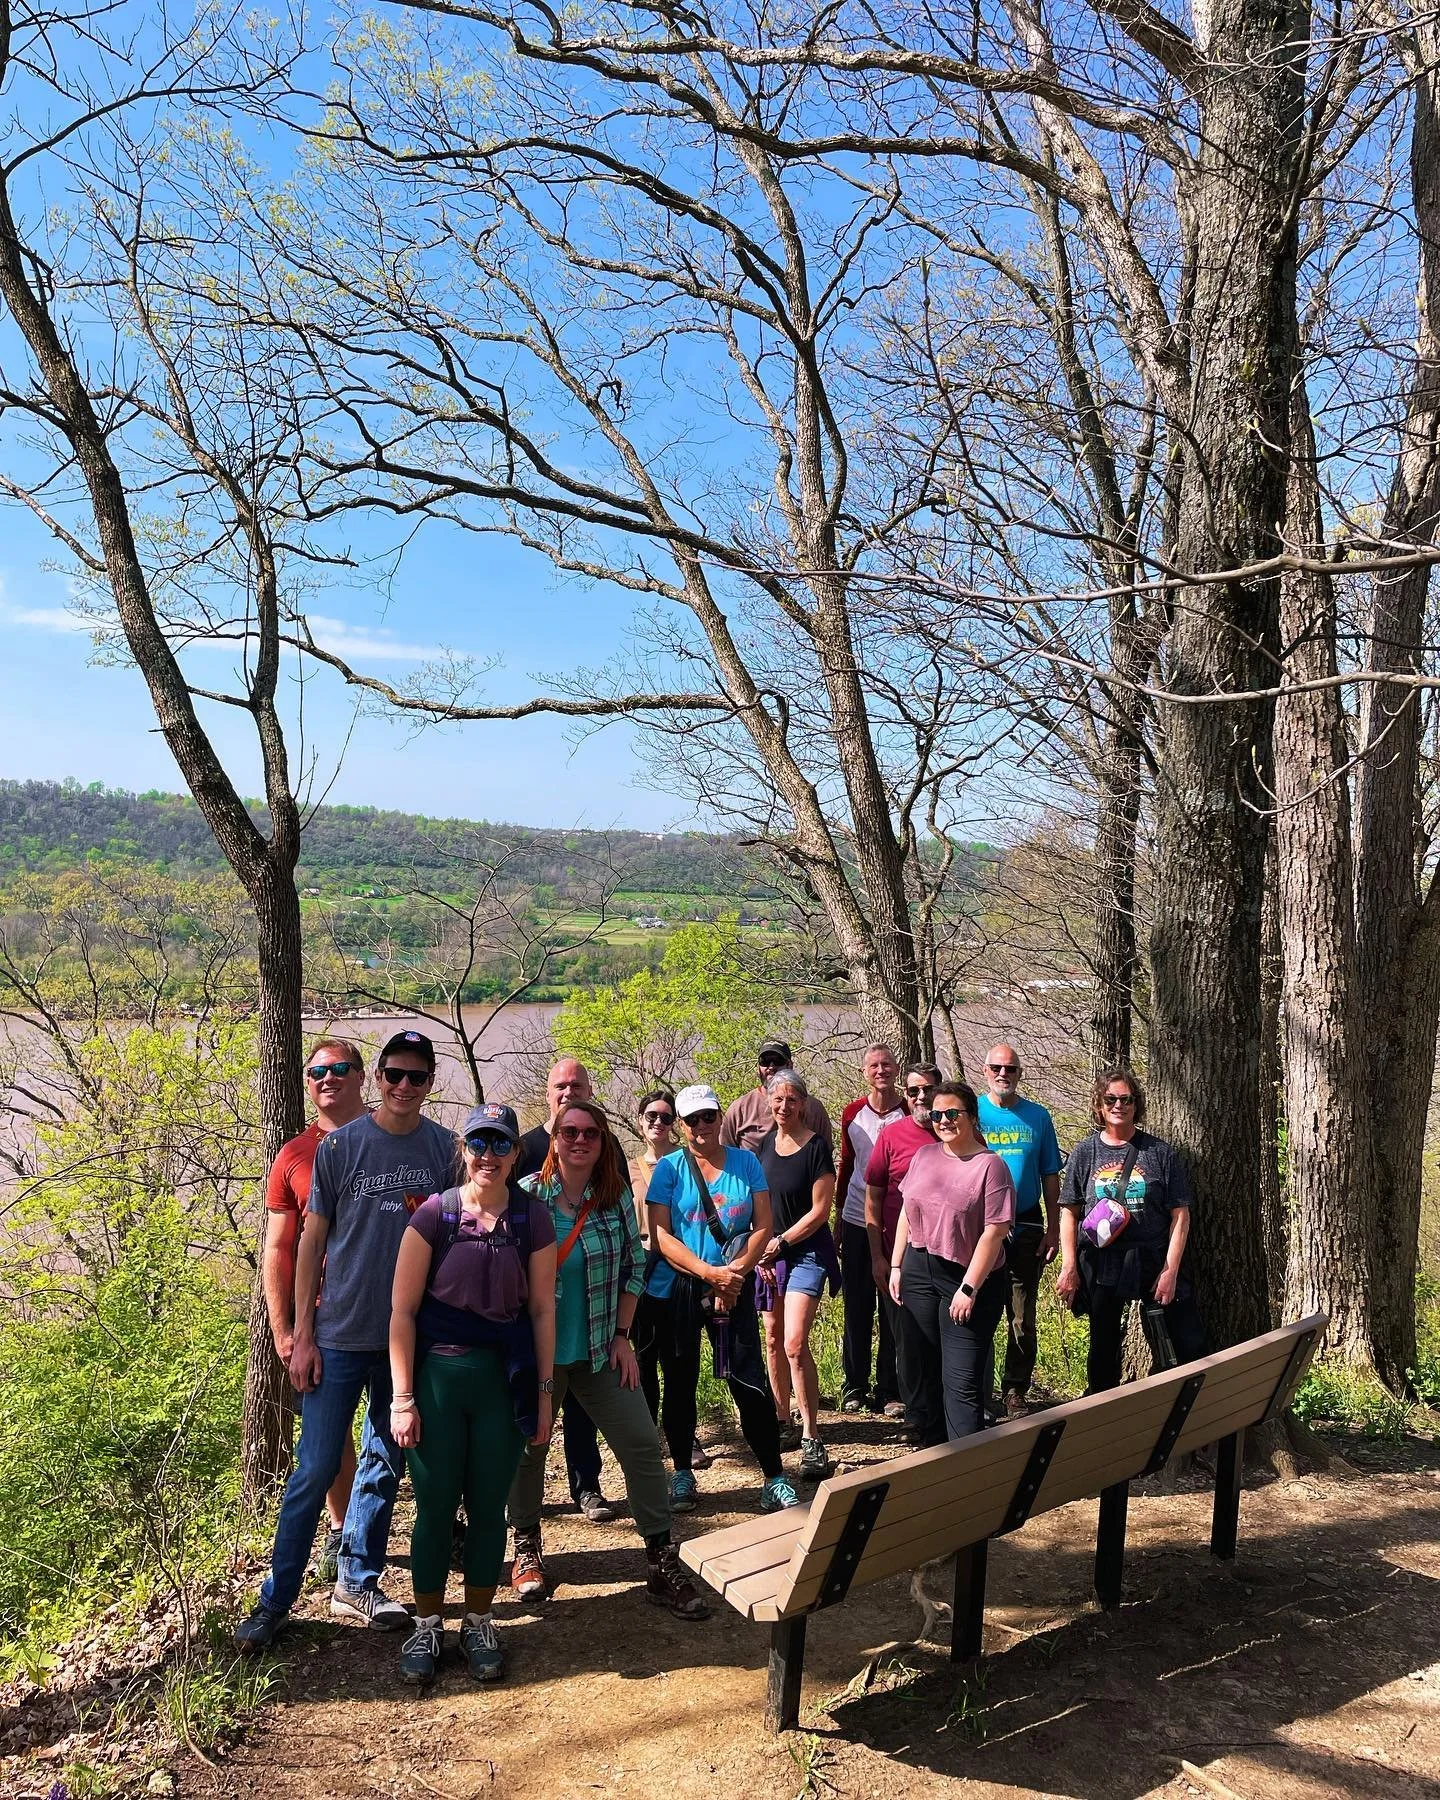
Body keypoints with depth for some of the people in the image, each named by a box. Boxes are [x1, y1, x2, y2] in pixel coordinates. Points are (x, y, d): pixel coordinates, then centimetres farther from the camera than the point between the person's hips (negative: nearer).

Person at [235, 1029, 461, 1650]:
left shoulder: (444, 1149, -1)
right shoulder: (339, 1145, -6)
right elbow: (313, 1242, -2)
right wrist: (303, 1335, -4)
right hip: (341, 1336, -2)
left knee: (385, 1464, 14)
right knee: (316, 1468, 2)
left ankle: (358, 1584, 29)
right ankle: (275, 1599, 18)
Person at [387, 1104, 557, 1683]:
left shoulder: (533, 1220, -3)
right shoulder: (435, 1214, -8)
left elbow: (542, 1309, 2)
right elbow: (403, 1309, -5)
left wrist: (544, 1393, 2)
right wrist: (402, 1397, -7)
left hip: (503, 1379, 1)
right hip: (436, 1374, -1)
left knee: (488, 1507, 12)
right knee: (434, 1506, 9)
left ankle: (478, 1624, 32)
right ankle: (427, 1626, 30)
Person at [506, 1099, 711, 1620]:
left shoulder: (616, 1197, -3)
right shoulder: (525, 1196, -10)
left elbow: (633, 1267, 5)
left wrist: (622, 1336, 1)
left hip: (600, 1351, 2)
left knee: (643, 1444, -2)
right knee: (528, 1449, 13)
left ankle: (662, 1563, 11)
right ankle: (526, 1548, 38)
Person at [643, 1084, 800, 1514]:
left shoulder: (746, 1163, 4)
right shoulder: (669, 1167, -1)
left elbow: (763, 1226, 1)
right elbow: (660, 1235, -8)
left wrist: (737, 1271, -14)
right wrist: (710, 1273, -18)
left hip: (734, 1291, 0)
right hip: (674, 1291, 0)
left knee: (750, 1381, -3)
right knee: (680, 1383, 10)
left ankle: (774, 1479, 8)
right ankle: (682, 1474, 27)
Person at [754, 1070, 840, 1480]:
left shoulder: (815, 1146, -10)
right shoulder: (765, 1144, 7)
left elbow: (820, 1210, -11)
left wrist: (780, 1243, -10)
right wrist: (761, 1251, 3)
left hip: (807, 1250, -6)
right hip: (770, 1253, 6)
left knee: (795, 1344, -16)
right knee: (773, 1341, 12)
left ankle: (812, 1440, -8)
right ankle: (781, 1423, 27)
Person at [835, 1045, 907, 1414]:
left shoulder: (910, 1114, -3)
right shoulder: (852, 1114, 4)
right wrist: (839, 1218, 12)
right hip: (857, 1222, 2)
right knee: (856, 1308, 8)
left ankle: (889, 1391, 15)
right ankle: (854, 1386, 20)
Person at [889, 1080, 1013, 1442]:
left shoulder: (989, 1165, -11)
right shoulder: (924, 1156, 7)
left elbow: (994, 1232, -15)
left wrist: (968, 1289, -17)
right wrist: (896, 1266, 10)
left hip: (968, 1278, -6)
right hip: (918, 1273, 6)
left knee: (961, 1381, -6)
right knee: (924, 1373, 14)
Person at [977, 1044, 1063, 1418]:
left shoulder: (1038, 1116, 4)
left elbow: (1050, 1177, 7)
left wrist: (1053, 1230, 2)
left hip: (1026, 1227, 2)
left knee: (1022, 1320, 7)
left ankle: (1015, 1393, 19)